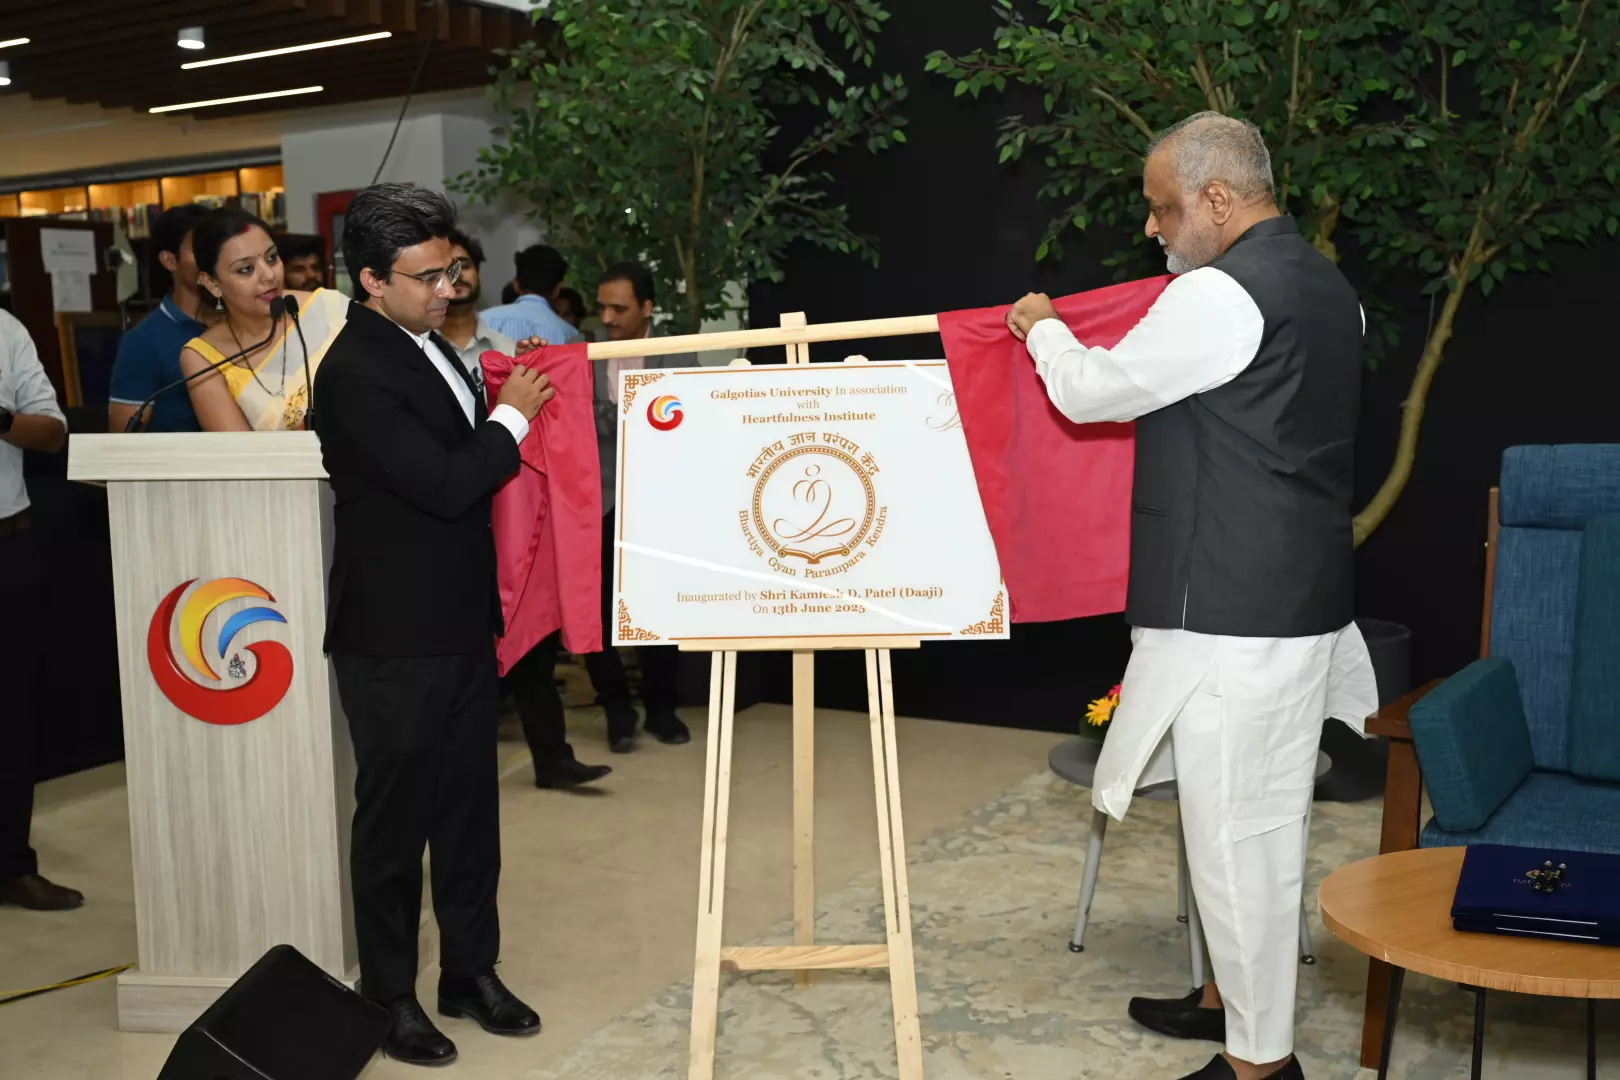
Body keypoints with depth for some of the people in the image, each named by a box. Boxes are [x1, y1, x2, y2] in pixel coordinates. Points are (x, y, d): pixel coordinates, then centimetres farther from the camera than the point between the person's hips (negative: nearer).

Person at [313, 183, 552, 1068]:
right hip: (395, 640, -8)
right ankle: (390, 997, 21)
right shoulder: (355, 373, -19)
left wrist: (504, 403, 7)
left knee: (470, 807, 15)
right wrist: (512, 414, -12)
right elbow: (443, 484, -24)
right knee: (395, 819, 6)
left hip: (460, 626, 8)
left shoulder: (426, 341, 10)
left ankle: (471, 970, 29)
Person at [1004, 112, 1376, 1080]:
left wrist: (1045, 329, 12)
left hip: (1233, 616, -10)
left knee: (1236, 830, 0)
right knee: (1256, 820, 19)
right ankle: (1233, 995, 34)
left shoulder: (1222, 295, -17)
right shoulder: (1328, 287, 13)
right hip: (1302, 601, 10)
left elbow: (1087, 392, -8)